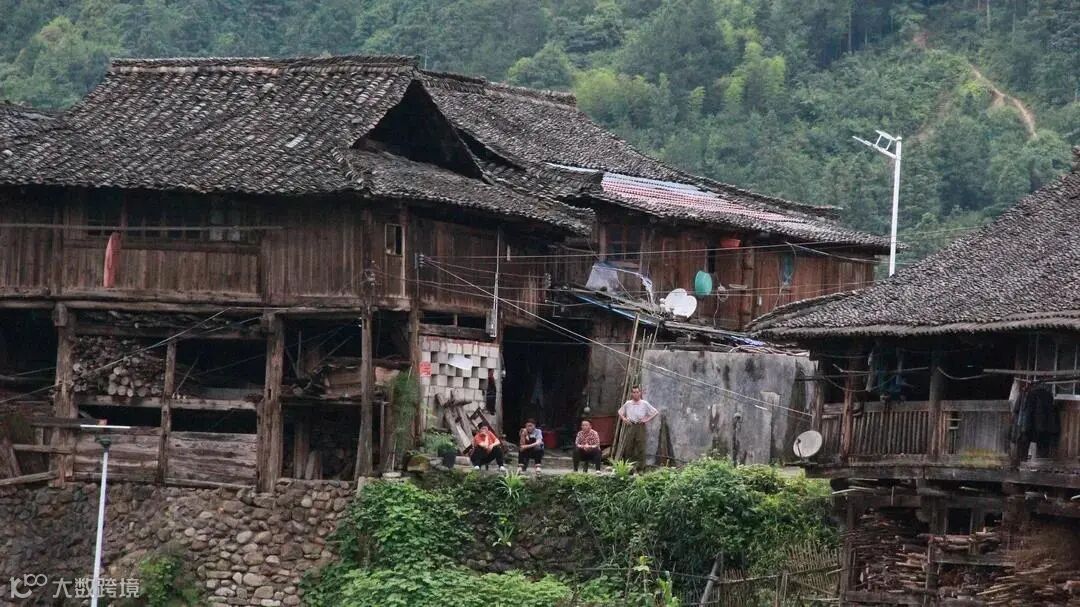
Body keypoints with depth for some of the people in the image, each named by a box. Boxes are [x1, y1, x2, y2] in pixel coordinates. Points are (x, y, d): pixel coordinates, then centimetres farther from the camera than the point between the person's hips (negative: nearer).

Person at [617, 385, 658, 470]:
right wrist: (623, 418, 6)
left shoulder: (644, 404, 1)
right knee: (627, 447, -2)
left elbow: (656, 412, 4)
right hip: (630, 427, 2)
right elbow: (620, 412, 24)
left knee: (640, 447, -3)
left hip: (640, 427, -2)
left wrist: (647, 419, -5)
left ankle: (639, 466, 2)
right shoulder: (628, 404, 8)